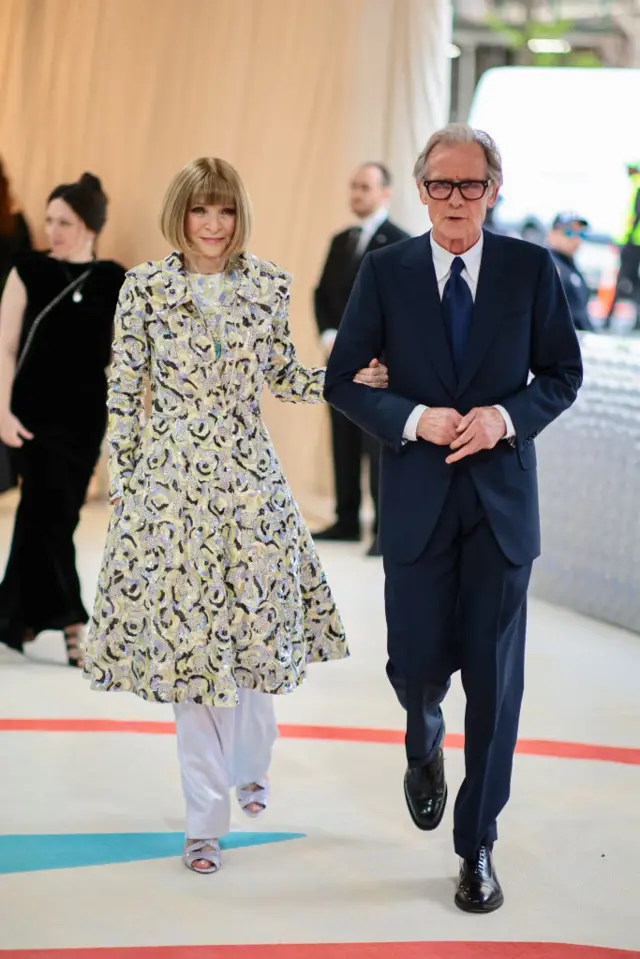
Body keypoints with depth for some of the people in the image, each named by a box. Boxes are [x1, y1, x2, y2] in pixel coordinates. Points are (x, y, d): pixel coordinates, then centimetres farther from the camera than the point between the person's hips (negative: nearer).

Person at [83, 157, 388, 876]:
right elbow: (125, 392, 0)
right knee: (187, 635, 0)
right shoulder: (145, 288, -3)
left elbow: (281, 374, 12)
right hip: (172, 480, -2)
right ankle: (206, 817, 9)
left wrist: (348, 379, -5)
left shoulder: (268, 286, 3)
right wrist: (123, 487, -1)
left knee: (257, 624, 8)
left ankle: (249, 765, 38)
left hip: (251, 478, 2)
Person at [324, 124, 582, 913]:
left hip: (502, 498, 0)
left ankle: (477, 845, 15)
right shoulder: (385, 271, -2)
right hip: (417, 498, 0)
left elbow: (562, 373, 5)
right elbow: (342, 381, 1)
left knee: (494, 676, 1)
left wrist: (508, 417, -14)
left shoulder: (530, 268, -1)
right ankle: (424, 747, 43)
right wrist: (413, 419, -15)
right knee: (418, 661, 5)